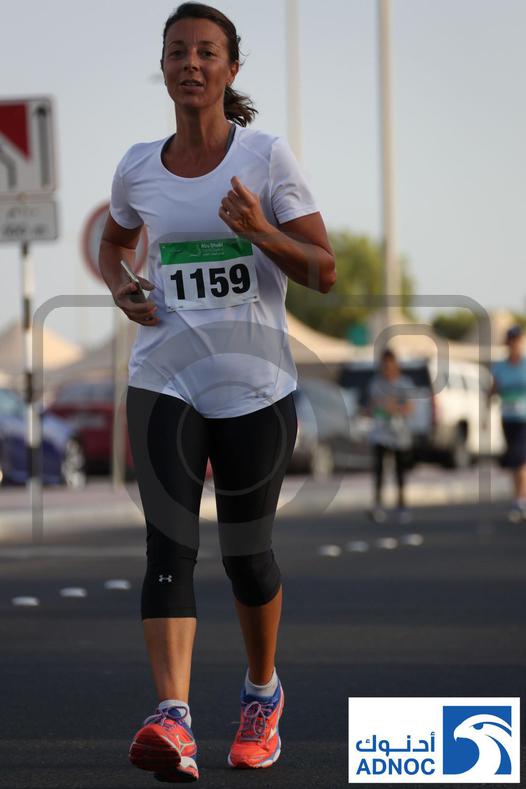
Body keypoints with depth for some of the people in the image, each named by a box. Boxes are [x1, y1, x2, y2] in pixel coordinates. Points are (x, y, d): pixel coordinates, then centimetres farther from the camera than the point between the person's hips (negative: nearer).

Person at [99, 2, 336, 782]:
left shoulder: (266, 155, -4)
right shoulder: (138, 168, 5)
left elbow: (324, 272, -6)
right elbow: (114, 241, 26)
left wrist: (259, 230, -24)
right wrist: (120, 287, 4)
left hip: (256, 386, -1)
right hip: (164, 380, 2)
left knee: (245, 554, 8)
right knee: (169, 545, -15)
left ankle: (263, 693, 35)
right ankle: (173, 720, -27)